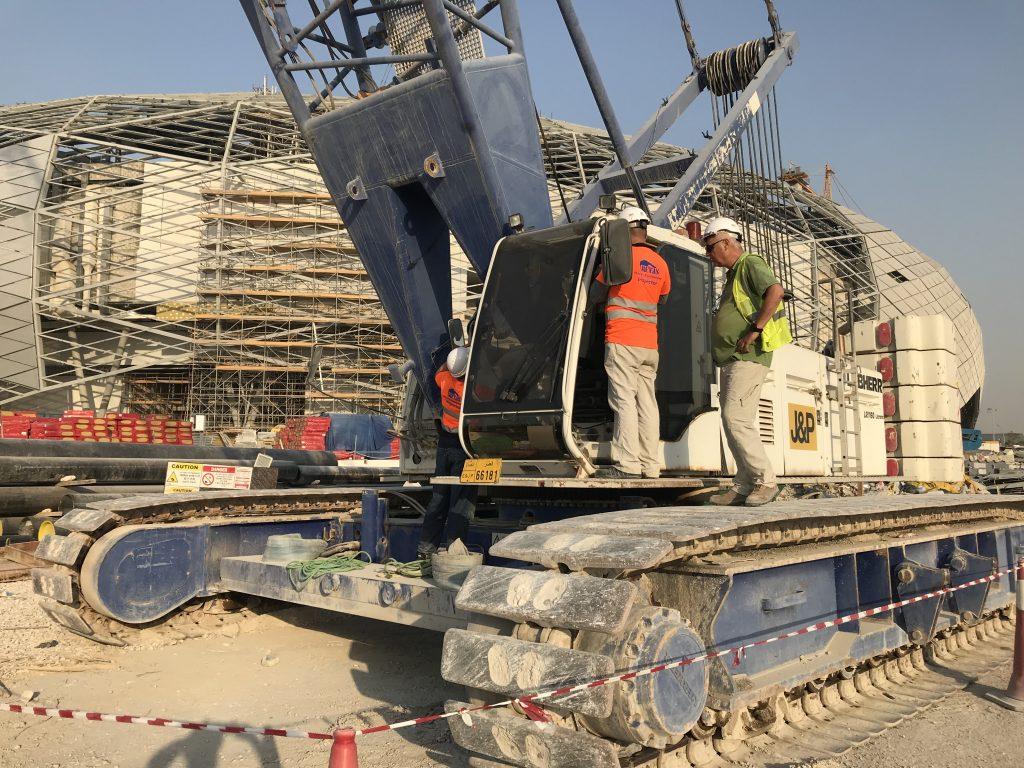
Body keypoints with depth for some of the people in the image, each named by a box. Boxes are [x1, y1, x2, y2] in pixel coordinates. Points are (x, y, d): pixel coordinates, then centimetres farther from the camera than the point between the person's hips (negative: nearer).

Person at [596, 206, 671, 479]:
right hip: (650, 344, 6)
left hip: (622, 342, -6)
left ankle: (627, 464, -12)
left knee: (624, 401, -8)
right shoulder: (660, 263, 13)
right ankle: (650, 465, 7)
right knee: (647, 403, 6)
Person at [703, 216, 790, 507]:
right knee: (734, 421, 7)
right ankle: (743, 487, 10)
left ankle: (765, 481, -10)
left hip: (748, 358, -10)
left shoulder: (751, 264, -6)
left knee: (735, 418, -16)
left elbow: (776, 290, -23)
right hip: (731, 361, 10)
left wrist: (755, 329, -24)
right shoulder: (734, 275, 24)